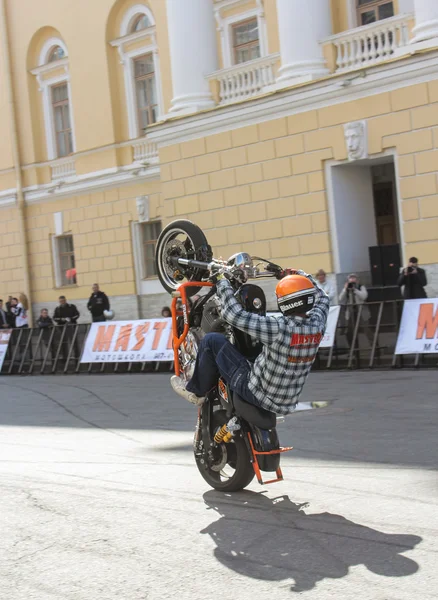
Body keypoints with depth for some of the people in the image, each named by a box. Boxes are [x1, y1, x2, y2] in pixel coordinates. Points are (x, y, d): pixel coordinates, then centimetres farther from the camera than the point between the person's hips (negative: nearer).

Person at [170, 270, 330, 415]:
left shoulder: (280, 328, -28)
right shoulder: (317, 324, -10)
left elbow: (234, 315, -25)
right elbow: (322, 298, 13)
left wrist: (222, 280, -13)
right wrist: (303, 276, 24)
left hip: (257, 394, -7)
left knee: (211, 340, -1)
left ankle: (196, 391, 18)